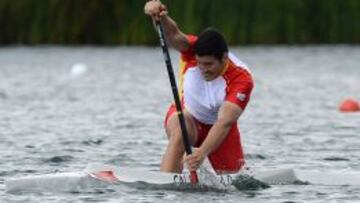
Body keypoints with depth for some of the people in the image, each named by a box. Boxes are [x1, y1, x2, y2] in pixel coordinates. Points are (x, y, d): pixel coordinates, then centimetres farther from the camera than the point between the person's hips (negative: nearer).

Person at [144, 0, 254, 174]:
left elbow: (224, 122, -40)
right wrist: (162, 18, -69)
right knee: (179, 133, -35)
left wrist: (202, 153, -54)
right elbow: (174, 36, -45)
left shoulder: (241, 79, -30)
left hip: (217, 125, 0)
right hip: (186, 115, 0)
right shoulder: (193, 51, -24)